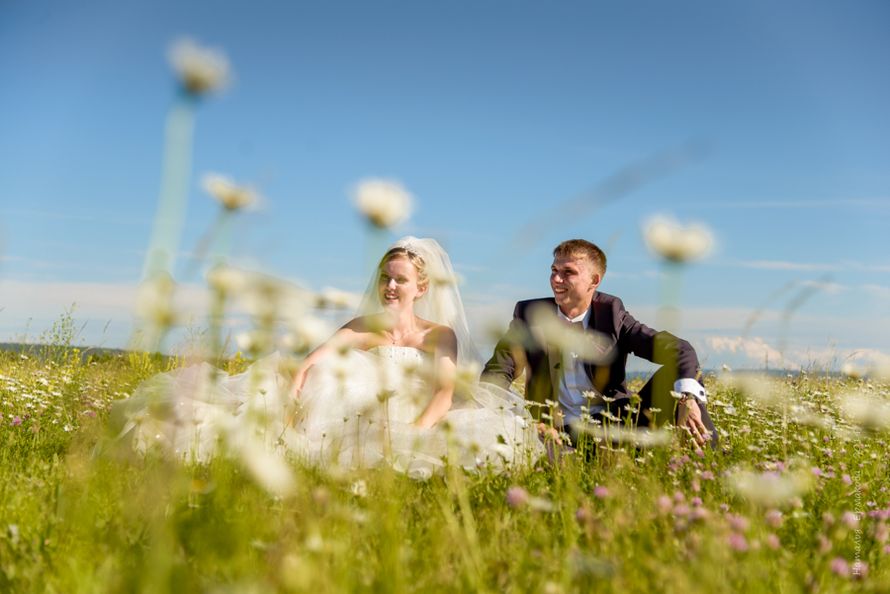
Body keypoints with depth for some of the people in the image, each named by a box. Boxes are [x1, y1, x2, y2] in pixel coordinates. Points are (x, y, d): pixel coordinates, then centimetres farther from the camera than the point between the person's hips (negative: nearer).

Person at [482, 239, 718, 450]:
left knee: (674, 371, -19)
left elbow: (679, 350, -7)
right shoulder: (531, 314, 5)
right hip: (561, 432, -1)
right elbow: (497, 372, -1)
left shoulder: (610, 312, 3)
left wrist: (688, 399, -28)